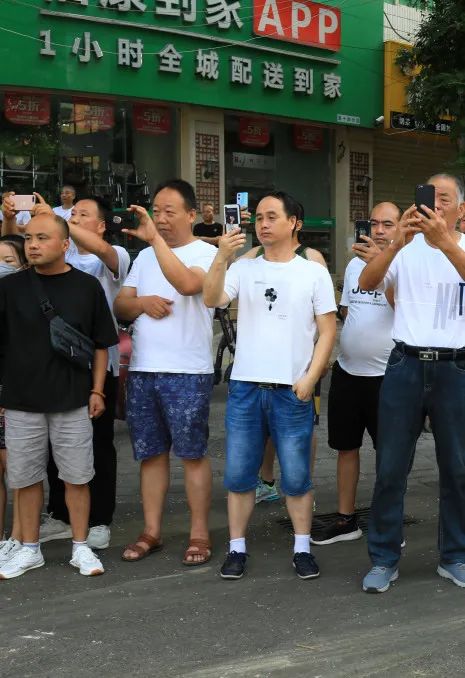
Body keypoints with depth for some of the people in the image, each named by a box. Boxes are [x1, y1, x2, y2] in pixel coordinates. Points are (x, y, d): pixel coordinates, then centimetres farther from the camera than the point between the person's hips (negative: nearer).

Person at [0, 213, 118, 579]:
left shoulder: (87, 286, -1)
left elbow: (101, 343, 5)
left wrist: (97, 390, 2)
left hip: (72, 400, -1)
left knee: (77, 477, 7)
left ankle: (80, 547, 21)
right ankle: (30, 549, 24)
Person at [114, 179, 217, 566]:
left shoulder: (205, 252, -4)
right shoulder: (145, 256, 15)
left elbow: (187, 283, -26)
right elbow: (120, 306, 13)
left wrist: (155, 238, -26)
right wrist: (142, 302, -8)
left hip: (187, 373, -6)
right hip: (142, 371, 6)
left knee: (193, 454, 0)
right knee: (150, 454, 11)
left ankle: (200, 534, 10)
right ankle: (151, 532, 20)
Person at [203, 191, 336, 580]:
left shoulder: (314, 273, 3)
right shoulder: (243, 269, 7)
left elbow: (328, 332, 2)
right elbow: (211, 300, -9)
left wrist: (309, 379, -8)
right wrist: (222, 258, -22)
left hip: (292, 391, -2)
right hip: (245, 387, 2)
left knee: (296, 477, 4)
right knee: (239, 475, 6)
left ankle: (302, 549, 17)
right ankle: (237, 548, 17)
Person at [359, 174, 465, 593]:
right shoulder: (406, 248, 4)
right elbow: (366, 283, -11)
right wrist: (396, 243, -26)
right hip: (406, 365, 0)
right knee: (391, 468, 3)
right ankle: (384, 560, 15)